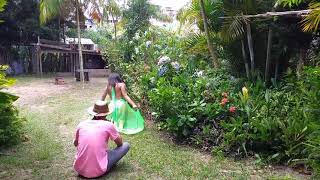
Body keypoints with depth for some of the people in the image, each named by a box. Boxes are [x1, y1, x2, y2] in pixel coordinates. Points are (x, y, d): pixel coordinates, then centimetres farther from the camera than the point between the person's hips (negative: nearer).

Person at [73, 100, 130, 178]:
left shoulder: (81, 124, 3)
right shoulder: (108, 125, -8)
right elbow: (120, 143, 8)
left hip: (79, 169, 5)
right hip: (98, 172, -4)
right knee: (126, 145, 8)